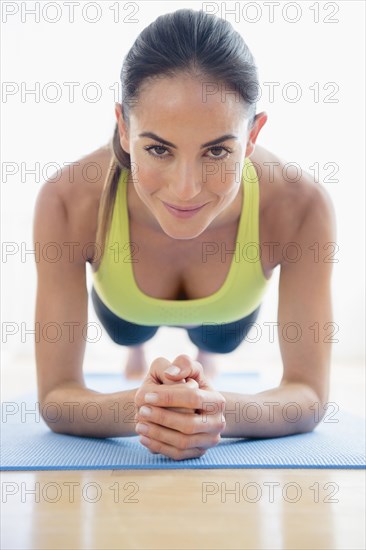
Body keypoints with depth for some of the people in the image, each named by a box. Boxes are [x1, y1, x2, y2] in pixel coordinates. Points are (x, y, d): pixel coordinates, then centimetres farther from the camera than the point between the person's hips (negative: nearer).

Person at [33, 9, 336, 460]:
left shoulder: (300, 207, -44)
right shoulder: (68, 204, -44)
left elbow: (310, 395, -38)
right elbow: (54, 396, -39)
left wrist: (220, 410, -60)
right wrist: (138, 408, -61)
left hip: (229, 313, 1)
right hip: (126, 306, 0)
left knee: (217, 342, 37)